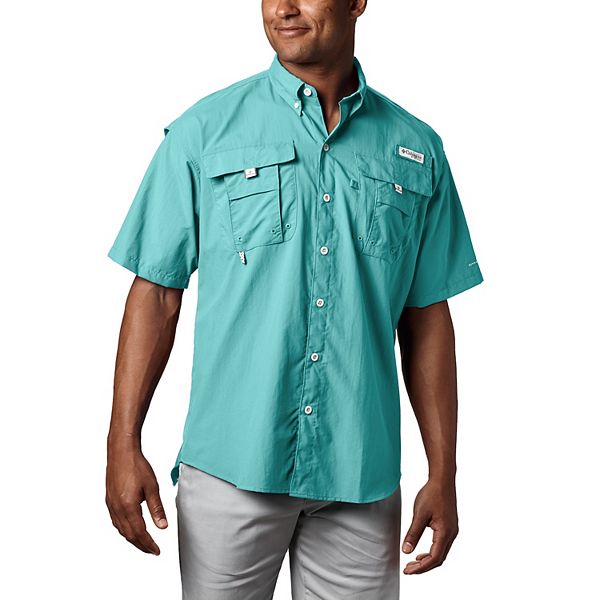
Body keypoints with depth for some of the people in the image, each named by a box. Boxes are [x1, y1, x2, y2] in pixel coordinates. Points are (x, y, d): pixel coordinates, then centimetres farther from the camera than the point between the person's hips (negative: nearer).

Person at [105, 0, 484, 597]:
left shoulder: (417, 150, 5)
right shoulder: (203, 131, -1)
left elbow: (427, 318, 6)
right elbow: (156, 293, -1)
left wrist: (443, 473, 5)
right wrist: (124, 446, -6)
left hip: (361, 477, 2)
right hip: (231, 467, -1)